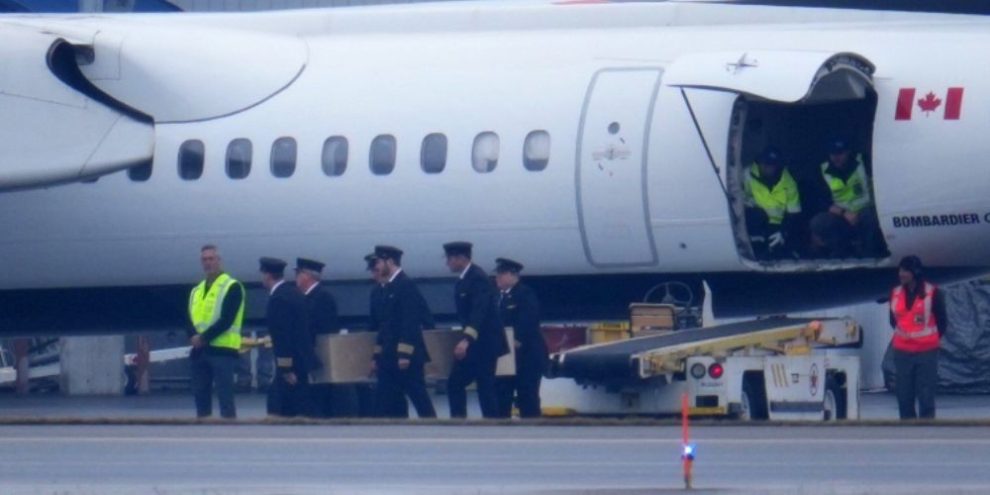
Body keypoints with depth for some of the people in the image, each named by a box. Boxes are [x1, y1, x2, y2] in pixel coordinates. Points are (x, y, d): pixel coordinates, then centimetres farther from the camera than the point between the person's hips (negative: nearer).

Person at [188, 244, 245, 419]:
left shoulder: (232, 287, -3)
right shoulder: (197, 291, 18)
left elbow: (227, 319, -13)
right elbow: (190, 319, 12)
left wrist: (204, 337, -18)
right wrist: (194, 337, -9)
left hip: (222, 350, -7)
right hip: (199, 350, 7)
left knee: (225, 397, -10)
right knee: (201, 397, 7)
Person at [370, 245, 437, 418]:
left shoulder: (406, 285, -11)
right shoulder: (388, 287, 16)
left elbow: (410, 322, -17)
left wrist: (405, 354, -21)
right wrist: (378, 356, 18)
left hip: (406, 357, -9)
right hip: (390, 357, 9)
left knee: (419, 397, -5)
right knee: (388, 403, 4)